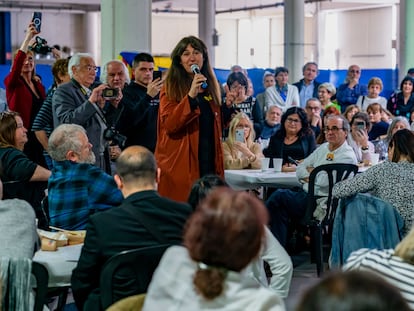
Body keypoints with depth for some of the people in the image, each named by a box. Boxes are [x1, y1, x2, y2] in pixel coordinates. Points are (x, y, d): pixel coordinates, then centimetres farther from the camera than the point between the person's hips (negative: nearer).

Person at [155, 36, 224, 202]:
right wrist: (191, 96, -22)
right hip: (180, 166, -5)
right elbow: (169, 125, -15)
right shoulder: (170, 87, -1)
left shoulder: (211, 85, 16)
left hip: (209, 162, 5)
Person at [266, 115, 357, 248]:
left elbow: (325, 180, -21)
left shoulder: (347, 156, -10)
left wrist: (311, 171, -2)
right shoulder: (323, 148, 16)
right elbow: (300, 169, 16)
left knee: (279, 196, -18)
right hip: (305, 194, 8)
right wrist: (311, 175, -5)